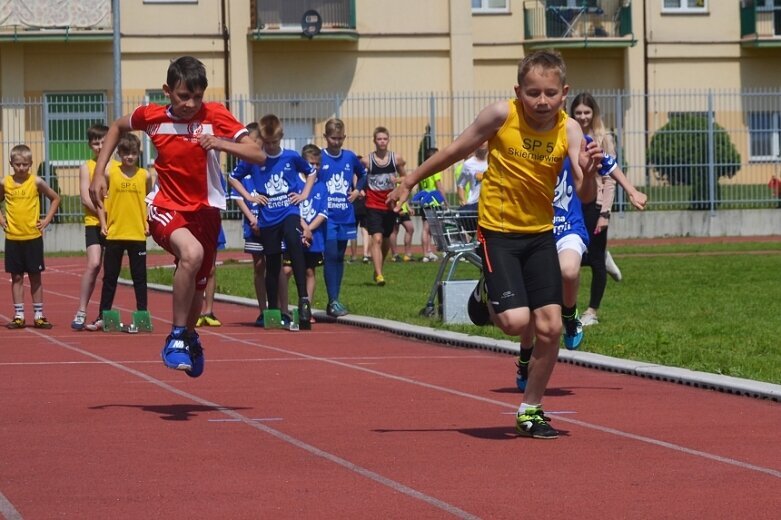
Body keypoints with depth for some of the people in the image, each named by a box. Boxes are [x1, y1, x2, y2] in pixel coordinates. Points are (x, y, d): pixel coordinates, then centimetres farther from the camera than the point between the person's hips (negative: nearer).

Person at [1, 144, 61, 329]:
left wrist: (47, 220, -1)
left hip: (33, 237, -1)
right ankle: (18, 316, 9)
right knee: (16, 277, 5)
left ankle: (39, 316, 9)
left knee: (35, 277, 4)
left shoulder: (36, 182, -4)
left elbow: (55, 199, 6)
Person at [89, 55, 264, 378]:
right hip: (166, 208, -2)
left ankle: (189, 337, 50)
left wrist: (221, 143, -31)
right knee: (191, 253, -34)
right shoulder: (151, 116, -7)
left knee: (197, 285, 15)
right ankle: (176, 337, -21)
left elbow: (258, 156, -16)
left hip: (205, 210, 2)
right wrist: (99, 173, 8)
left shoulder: (215, 116, -11)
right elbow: (117, 127, 15)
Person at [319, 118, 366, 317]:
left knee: (339, 257, 9)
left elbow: (362, 174, 25)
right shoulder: (319, 158, -5)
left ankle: (335, 299, 15)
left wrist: (357, 190, 10)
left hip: (345, 216, 4)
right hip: (327, 215, -4)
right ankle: (333, 301, -12)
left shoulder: (350, 157, 7)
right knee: (330, 255, -11)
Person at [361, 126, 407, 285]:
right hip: (373, 205, -3)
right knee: (376, 238, -16)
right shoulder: (367, 161, -6)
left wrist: (398, 180, -9)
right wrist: (360, 190, -11)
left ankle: (378, 269, 38)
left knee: (386, 239, 16)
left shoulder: (396, 159, 0)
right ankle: (379, 275, -19)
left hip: (390, 205, 3)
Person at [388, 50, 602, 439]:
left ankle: (530, 410, 17)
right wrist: (409, 183, 6)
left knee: (550, 327, -2)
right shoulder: (501, 116, -16)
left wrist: (587, 173, -41)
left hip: (540, 232, 3)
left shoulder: (569, 131, -11)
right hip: (497, 231, -3)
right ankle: (486, 296, 20)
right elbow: (456, 151, -2)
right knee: (516, 321, -17)